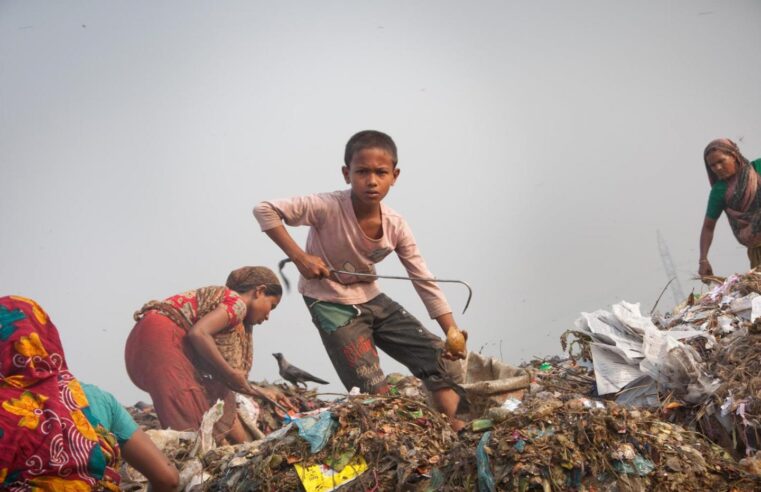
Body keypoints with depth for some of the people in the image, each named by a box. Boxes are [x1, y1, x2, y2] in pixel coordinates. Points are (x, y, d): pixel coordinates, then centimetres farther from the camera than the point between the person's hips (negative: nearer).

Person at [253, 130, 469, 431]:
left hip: (372, 299, 6)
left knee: (436, 353, 0)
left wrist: (452, 331, -12)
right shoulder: (328, 208, -26)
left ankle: (457, 428, 6)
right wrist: (299, 257, -32)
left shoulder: (396, 226, -10)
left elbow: (425, 282, -5)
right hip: (332, 305, -6)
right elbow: (264, 210, -27)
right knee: (373, 392, -13)